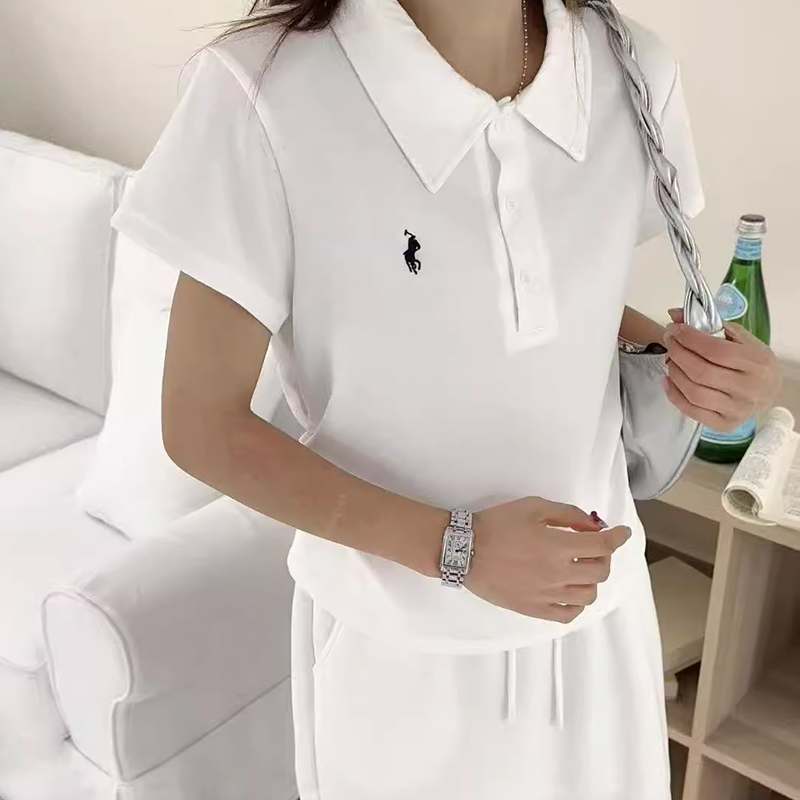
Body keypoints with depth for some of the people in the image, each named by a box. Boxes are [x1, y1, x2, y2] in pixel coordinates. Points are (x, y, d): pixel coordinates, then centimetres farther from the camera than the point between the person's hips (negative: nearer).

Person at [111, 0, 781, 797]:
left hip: (598, 608, 4)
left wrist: (680, 351, -13)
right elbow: (203, 426, -15)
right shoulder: (265, 89, -24)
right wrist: (452, 547, -24)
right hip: (394, 641, -3)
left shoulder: (634, 74, -11)